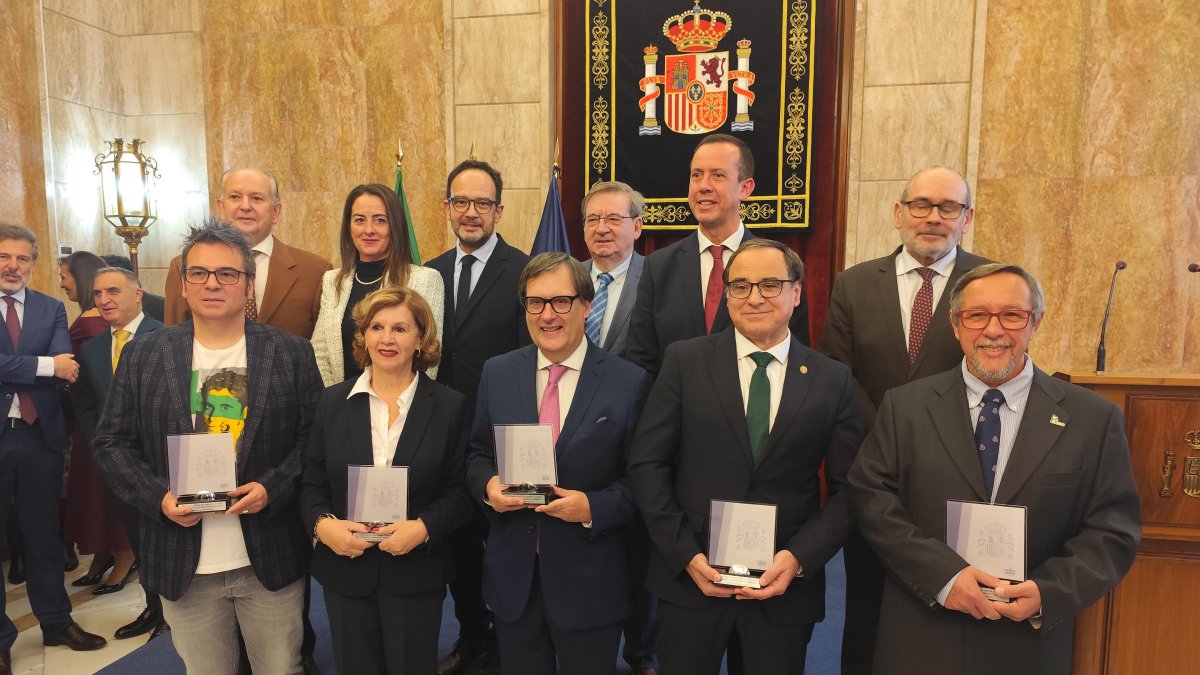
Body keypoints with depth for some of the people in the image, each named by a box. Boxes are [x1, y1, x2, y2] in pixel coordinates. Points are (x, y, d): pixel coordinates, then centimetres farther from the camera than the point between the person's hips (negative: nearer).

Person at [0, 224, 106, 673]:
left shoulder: (52, 309, 5)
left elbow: (67, 368, -9)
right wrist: (46, 366, -20)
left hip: (40, 435, 3)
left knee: (44, 535, 15)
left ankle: (56, 622, 30)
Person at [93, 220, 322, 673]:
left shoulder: (292, 354, -2)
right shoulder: (142, 356, 2)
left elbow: (315, 436, -3)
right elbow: (113, 443, 3)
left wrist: (272, 488, -17)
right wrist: (158, 497, -12)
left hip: (272, 563, -1)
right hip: (184, 567, 1)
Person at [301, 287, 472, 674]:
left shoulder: (449, 407, -4)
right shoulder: (333, 402, 2)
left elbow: (459, 493, -3)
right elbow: (312, 485, 5)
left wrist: (423, 528, -18)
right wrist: (322, 523, -14)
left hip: (416, 574, -2)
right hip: (345, 572, 2)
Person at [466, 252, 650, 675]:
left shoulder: (628, 382, -10)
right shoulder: (496, 373, 1)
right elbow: (478, 455, 9)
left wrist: (593, 506, -22)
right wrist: (488, 485, -12)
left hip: (589, 582, -3)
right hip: (512, 575, 3)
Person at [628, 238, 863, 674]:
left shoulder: (833, 380, 0)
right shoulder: (686, 361, -4)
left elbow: (848, 489, 0)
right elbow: (646, 464, -5)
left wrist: (799, 558, -12)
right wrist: (686, 554, -10)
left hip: (787, 584, 1)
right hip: (688, 575, 0)